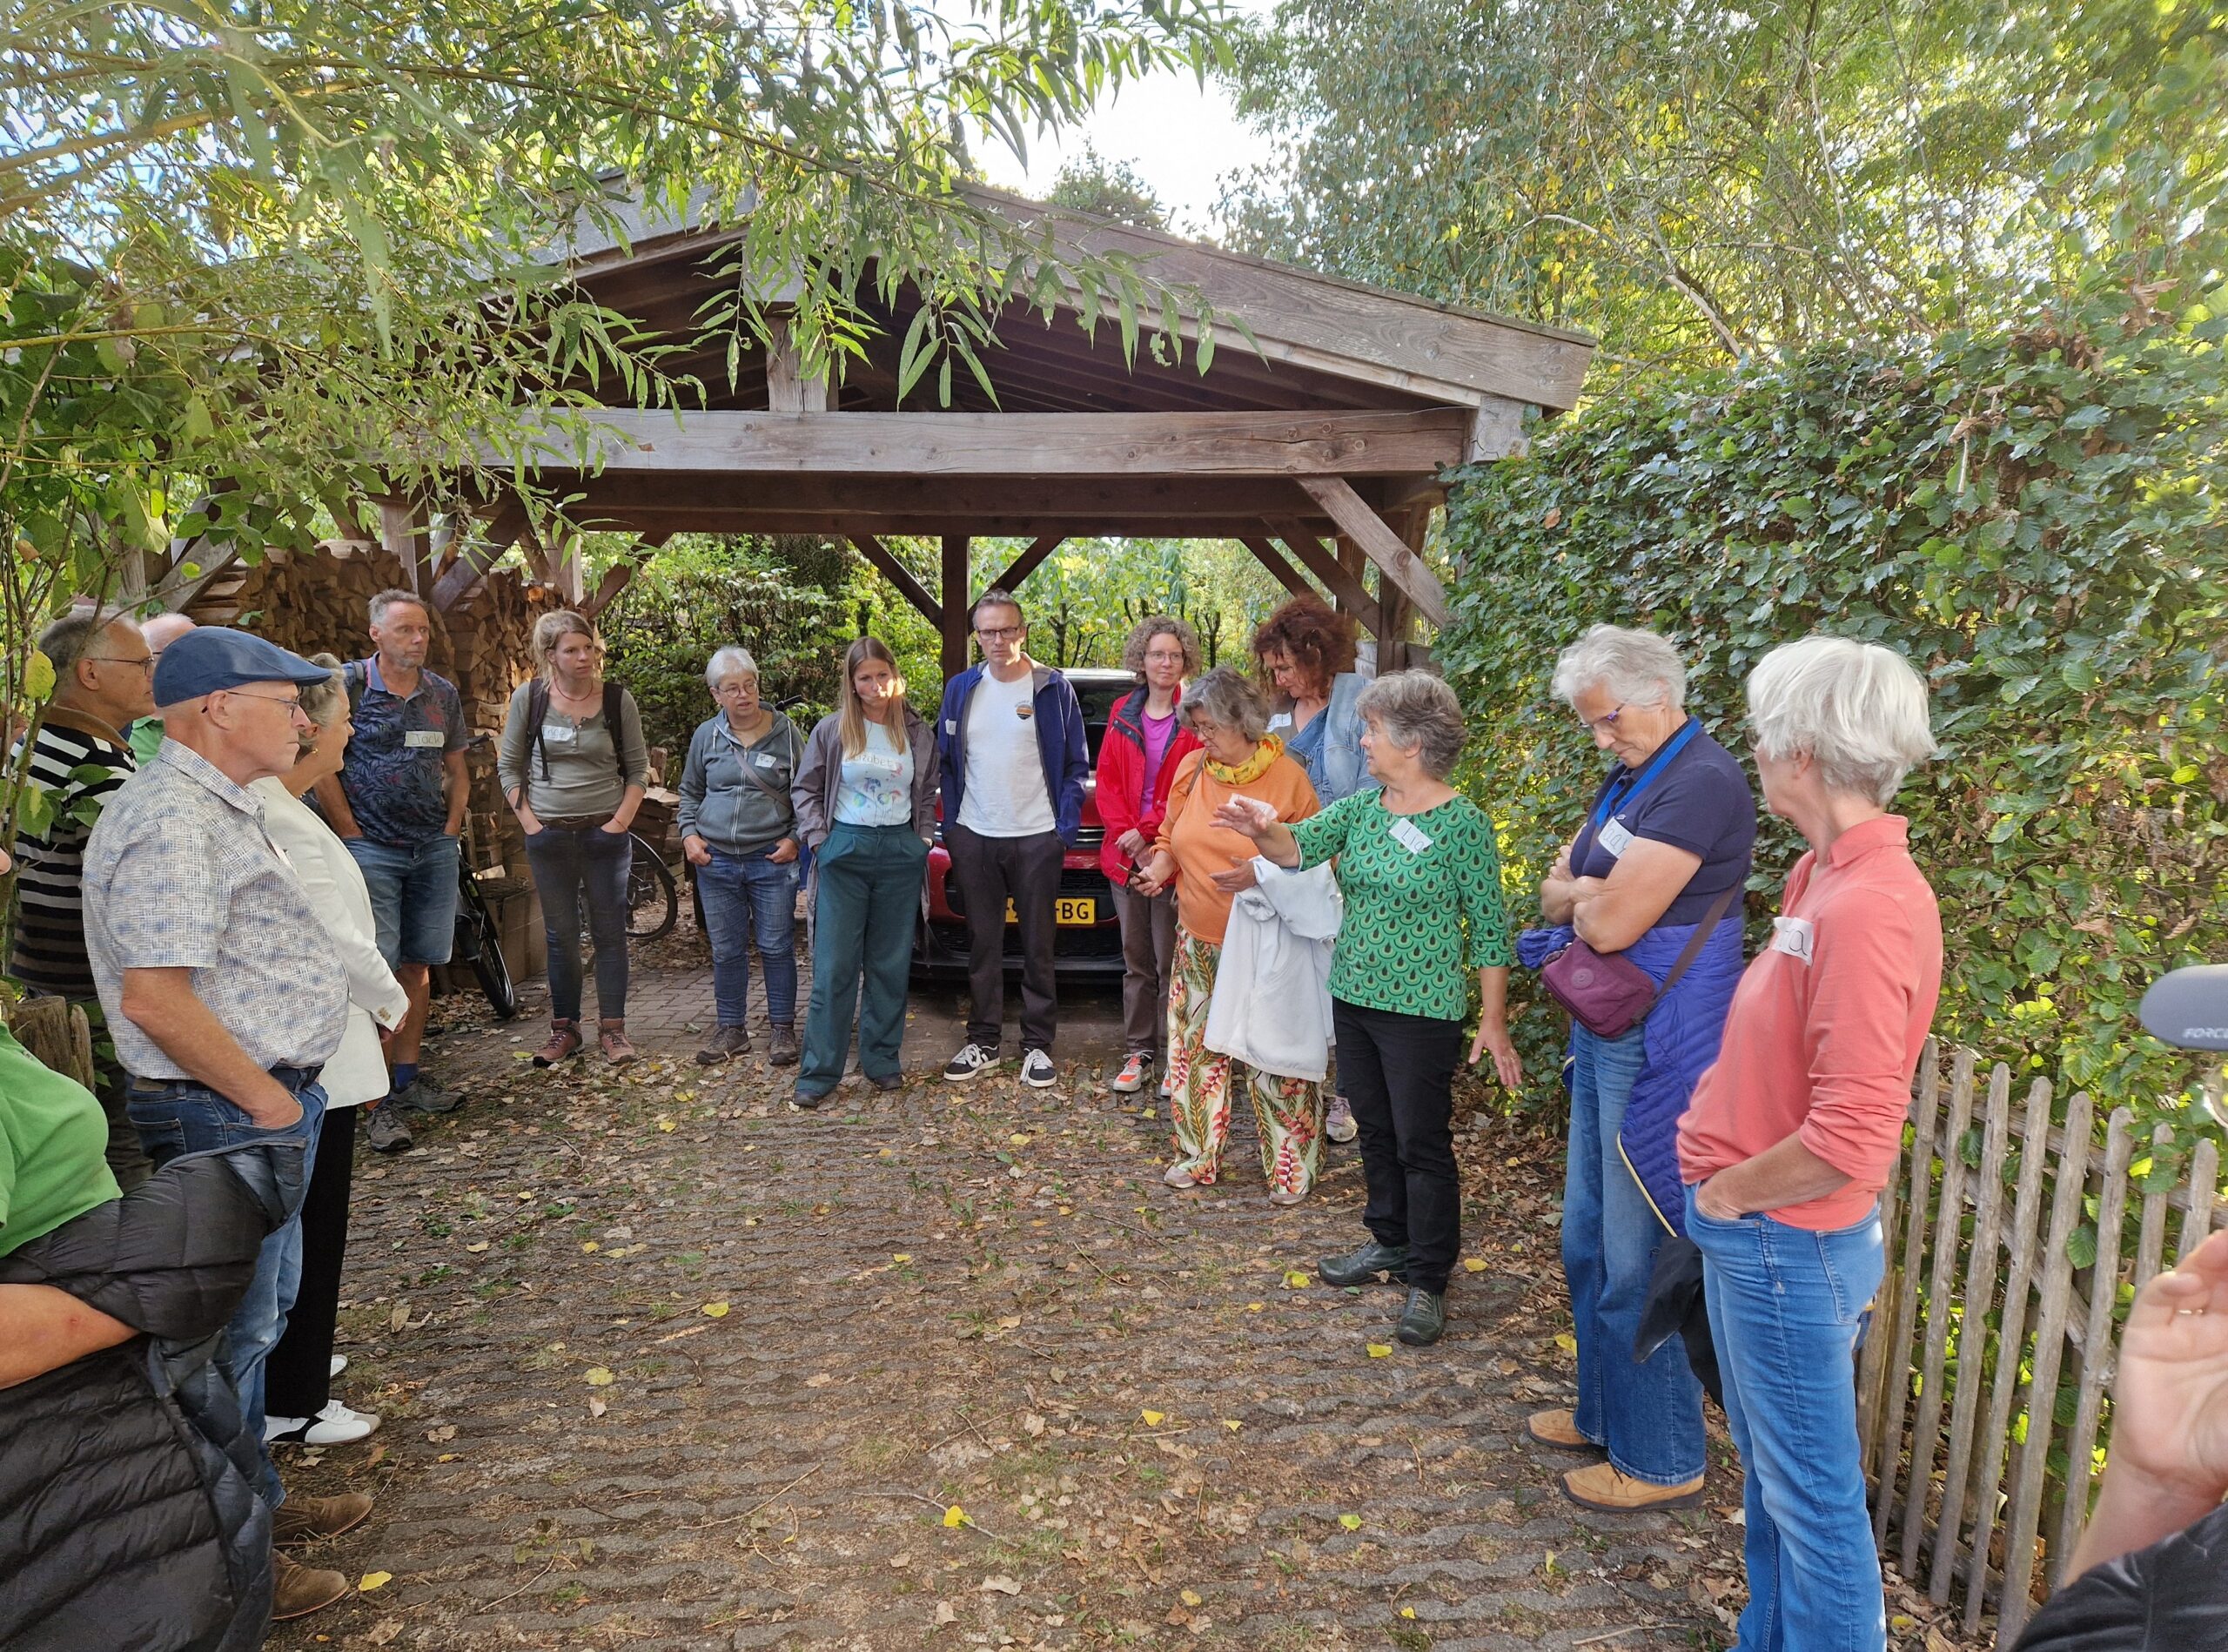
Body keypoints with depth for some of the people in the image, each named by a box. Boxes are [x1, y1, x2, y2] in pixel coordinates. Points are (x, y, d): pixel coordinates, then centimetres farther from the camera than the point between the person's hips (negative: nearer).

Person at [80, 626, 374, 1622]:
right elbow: (156, 998, -27)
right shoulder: (170, 818, -21)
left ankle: (257, 1501, 38)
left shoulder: (219, 806, 13)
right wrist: (269, 1102, -18)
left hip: (269, 1100, 10)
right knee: (233, 1333, 4)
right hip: (226, 1114, -10)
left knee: (260, 1314, 21)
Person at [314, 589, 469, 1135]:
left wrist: (452, 828, 7)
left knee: (417, 967, 10)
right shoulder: (348, 685, -5)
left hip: (434, 850, 5)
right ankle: (378, 1102, -1)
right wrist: (352, 835, -9)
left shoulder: (443, 693, 10)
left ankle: (408, 1079, 21)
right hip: (372, 851, -5)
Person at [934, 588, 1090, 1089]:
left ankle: (1037, 1044, 15)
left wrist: (1066, 825, -7)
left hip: (1036, 838, -3)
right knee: (983, 944, 10)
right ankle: (983, 1042, 20)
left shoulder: (1053, 688, -2)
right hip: (974, 839, 3)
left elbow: (1076, 765, 1)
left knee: (1037, 945, 5)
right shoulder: (961, 689, 6)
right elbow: (945, 760, 12)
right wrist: (950, 823, 4)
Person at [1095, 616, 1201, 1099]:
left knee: (1171, 963, 1)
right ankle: (1139, 1050, 23)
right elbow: (1106, 779, 6)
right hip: (1124, 855, 4)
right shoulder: (1123, 713, 10)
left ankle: (1171, 1056, 11)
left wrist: (1148, 832, -15)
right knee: (1136, 962, 13)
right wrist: (1126, 834, -7)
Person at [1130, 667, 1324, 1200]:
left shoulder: (1287, 777, -10)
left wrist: (1262, 873, -22)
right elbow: (1171, 835, 15)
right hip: (1198, 941, 5)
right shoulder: (1192, 768, 4)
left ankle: (1291, 1167, 15)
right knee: (1195, 1048, 11)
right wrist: (1160, 866, -6)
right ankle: (1198, 1156, 26)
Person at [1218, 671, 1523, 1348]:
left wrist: (1494, 1022, -10)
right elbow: (1301, 845, -8)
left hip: (1422, 1010, -6)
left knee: (1421, 1142, 3)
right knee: (1375, 1130, 19)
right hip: (1354, 995, 7)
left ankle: (1427, 1282, 17)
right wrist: (1264, 830, -30)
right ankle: (1389, 1242, 37)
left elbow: (1489, 928, -10)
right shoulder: (1363, 805, 3)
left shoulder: (1462, 823, -14)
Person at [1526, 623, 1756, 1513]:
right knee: (1587, 1240, 19)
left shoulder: (1702, 781, -19)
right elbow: (1556, 888, 12)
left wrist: (1585, 898, -3)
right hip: (1605, 1032, 10)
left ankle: (1661, 1457, 19)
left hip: (1660, 1045, -10)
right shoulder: (1630, 776, 12)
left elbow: (1611, 922, -24)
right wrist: (1592, 891, -9)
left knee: (1636, 1258, 2)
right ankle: (1604, 1411, 36)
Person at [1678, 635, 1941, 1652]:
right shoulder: (1824, 873, 3)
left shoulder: (1868, 906, -26)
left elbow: (1848, 1144, -27)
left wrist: (1728, 1191, -14)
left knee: (1812, 1495, 10)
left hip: (1790, 1248, -9)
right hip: (1753, 1235, 9)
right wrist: (1716, 1118, 8)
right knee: (1768, 1475, 25)